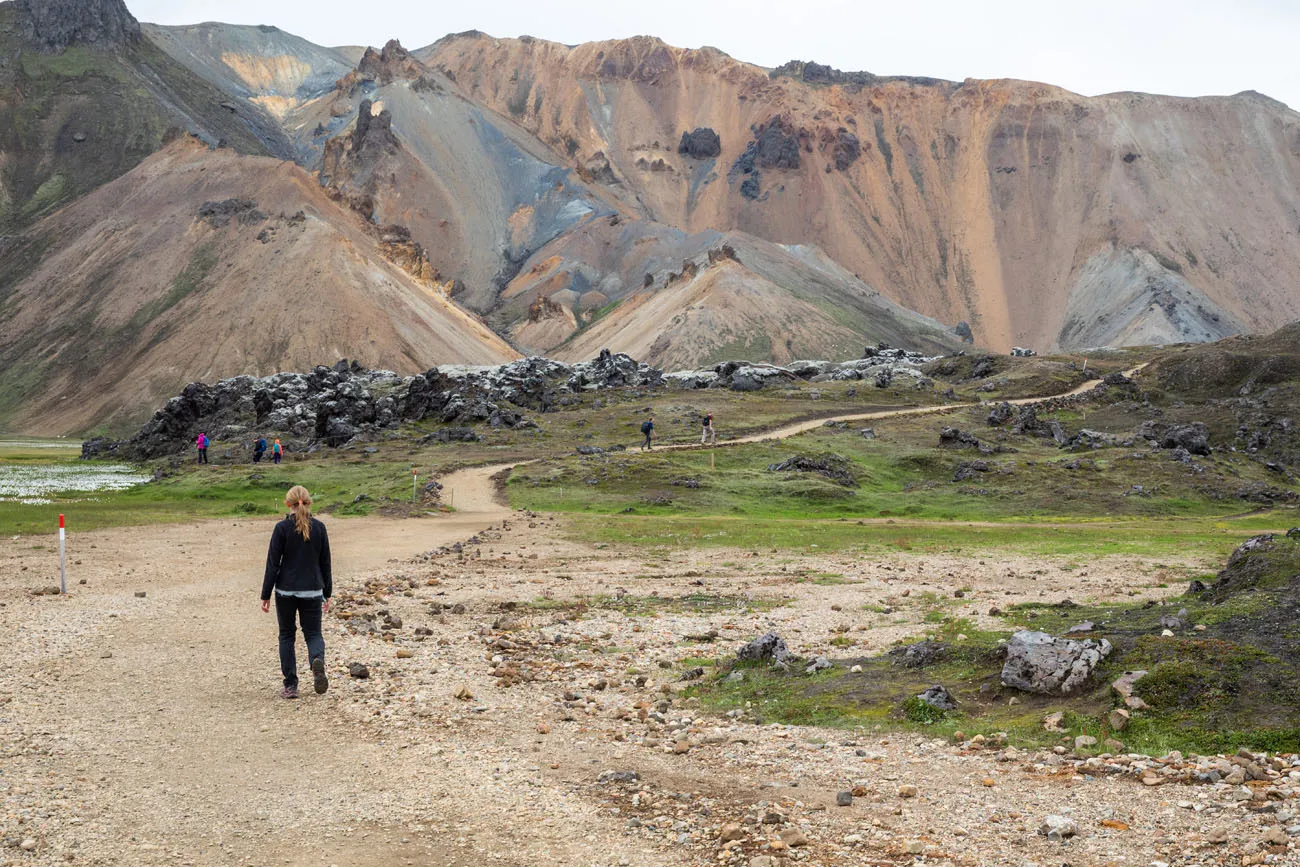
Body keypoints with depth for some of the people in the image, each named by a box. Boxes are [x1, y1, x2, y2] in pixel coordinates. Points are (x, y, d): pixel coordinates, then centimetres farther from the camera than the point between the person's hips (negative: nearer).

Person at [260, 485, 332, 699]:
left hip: (285, 591, -2)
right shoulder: (319, 528, 0)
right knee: (313, 633, 10)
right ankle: (317, 660, -24)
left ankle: (291, 686, 9)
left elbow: (273, 563, -7)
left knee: (286, 636, 12)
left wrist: (265, 595, -1)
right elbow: (325, 563, 6)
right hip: (312, 591, 2)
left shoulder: (282, 528, -9)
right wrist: (327, 593, 15)